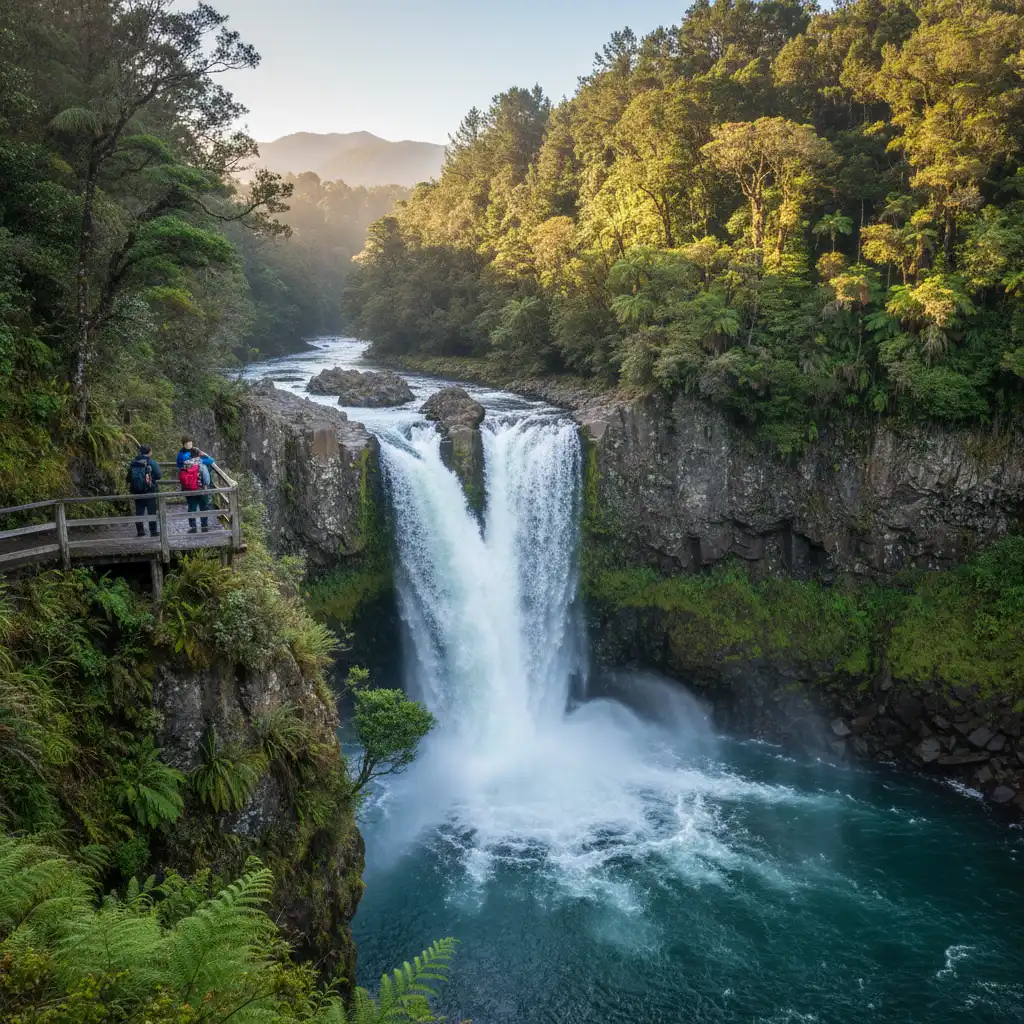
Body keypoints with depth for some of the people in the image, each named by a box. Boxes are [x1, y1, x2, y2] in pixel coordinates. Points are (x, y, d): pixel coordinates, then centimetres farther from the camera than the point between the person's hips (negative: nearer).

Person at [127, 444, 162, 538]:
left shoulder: (133, 462, 3)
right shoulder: (151, 462, -10)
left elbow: (129, 477, 9)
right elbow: (158, 475, -8)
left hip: (136, 491, 4)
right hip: (149, 491, -4)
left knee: (139, 511, 10)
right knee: (152, 511, 3)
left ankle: (140, 531, 13)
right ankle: (154, 531, 4)